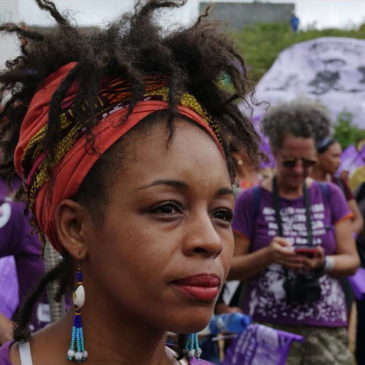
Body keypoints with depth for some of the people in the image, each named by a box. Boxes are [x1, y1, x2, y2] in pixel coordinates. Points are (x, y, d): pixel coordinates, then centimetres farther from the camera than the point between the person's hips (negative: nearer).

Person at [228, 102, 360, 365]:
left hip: (328, 329, 2)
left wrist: (323, 263, -12)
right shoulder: (251, 201, 2)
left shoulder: (331, 196, 9)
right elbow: (230, 269, 2)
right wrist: (267, 256, -15)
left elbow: (352, 260, 8)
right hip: (267, 327, -2)